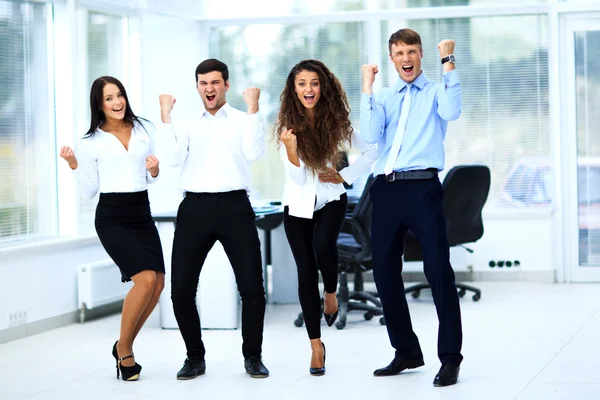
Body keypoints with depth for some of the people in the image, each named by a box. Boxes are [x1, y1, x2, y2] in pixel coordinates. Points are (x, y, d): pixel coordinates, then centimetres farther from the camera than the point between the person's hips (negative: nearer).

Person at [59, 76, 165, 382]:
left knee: (158, 284, -4)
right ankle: (123, 350, -1)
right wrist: (74, 165, -12)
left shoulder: (144, 130, 10)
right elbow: (89, 191, 1)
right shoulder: (91, 142, 0)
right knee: (146, 279, -19)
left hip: (142, 214, 5)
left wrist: (154, 169, -4)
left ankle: (124, 346, 16)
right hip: (112, 218, -5)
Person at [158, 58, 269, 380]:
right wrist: (165, 116, -2)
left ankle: (252, 356, 12)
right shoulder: (187, 125, 16)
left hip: (234, 206, -2)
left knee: (252, 286, -6)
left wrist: (253, 108, -9)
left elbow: (254, 153, -7)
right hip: (195, 207, 2)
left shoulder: (243, 120, 11)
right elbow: (174, 158, -1)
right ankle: (195, 356, 15)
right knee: (181, 288, -2)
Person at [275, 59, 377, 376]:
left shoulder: (336, 119, -6)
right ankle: (316, 345, 11)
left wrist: (346, 176, -4)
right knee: (306, 273, 1)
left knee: (324, 245, -31)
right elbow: (298, 176, -13)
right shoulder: (287, 124, -9)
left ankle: (331, 294, 2)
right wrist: (290, 148, -30)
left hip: (330, 198, -1)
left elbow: (370, 150, 4)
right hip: (298, 204, 1)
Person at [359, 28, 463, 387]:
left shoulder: (435, 91, 7)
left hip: (423, 188, -4)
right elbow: (371, 135, 0)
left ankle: (450, 357, -2)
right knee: (385, 272, 8)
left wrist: (448, 62, -15)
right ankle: (406, 352, 21)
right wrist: (367, 89, -2)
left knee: (439, 271, -7)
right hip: (386, 189, 5)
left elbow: (451, 111, -16)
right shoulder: (383, 98, 15)